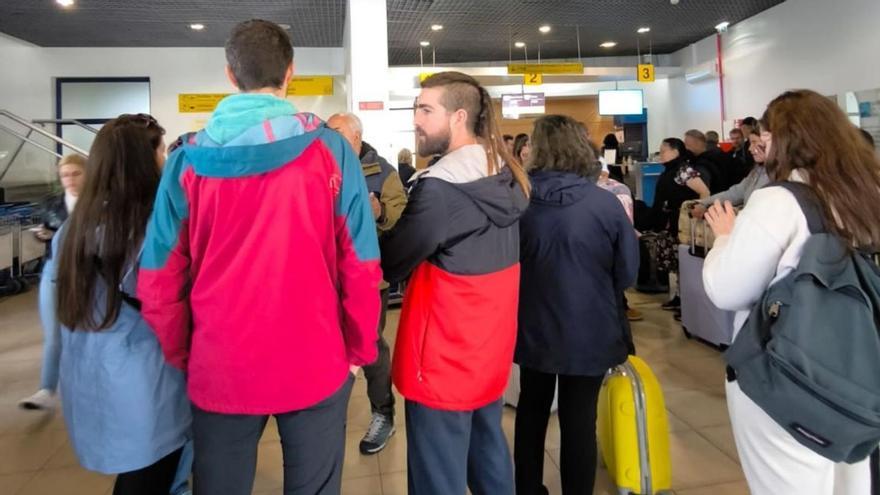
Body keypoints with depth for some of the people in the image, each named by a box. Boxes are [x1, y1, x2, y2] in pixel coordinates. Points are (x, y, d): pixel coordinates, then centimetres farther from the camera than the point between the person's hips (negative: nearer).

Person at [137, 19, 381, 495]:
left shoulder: (188, 159, -4)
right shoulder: (330, 150, -8)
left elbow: (159, 279, -1)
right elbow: (361, 267, -8)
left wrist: (178, 357, 13)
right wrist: (359, 350, 6)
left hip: (219, 368, 2)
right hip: (315, 364, -1)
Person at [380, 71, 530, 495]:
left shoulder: (440, 188, -22)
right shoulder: (508, 178, 5)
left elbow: (390, 265, -16)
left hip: (445, 358, -8)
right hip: (490, 348, 9)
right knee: (488, 451, 24)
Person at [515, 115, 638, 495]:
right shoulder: (606, 203, -15)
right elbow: (627, 272, -7)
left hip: (533, 328, 2)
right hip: (589, 330, -2)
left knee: (532, 408, 21)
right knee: (579, 418, 11)